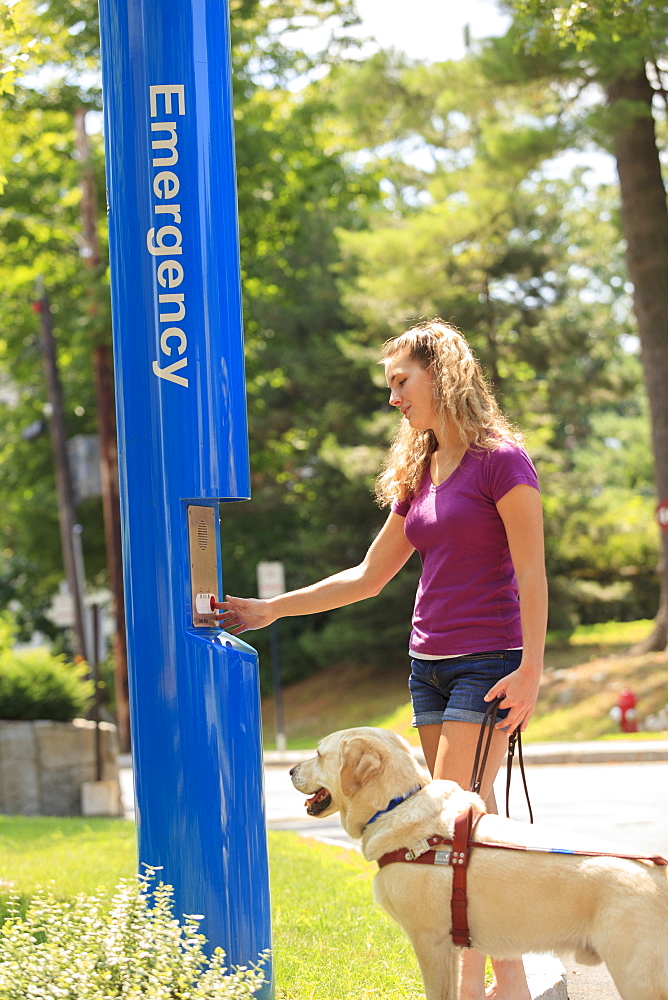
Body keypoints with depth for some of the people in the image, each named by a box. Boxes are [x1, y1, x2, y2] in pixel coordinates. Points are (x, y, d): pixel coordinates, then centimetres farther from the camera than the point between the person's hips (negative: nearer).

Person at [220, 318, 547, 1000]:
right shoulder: (418, 476, 15)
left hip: (487, 662, -7)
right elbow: (368, 577, 19)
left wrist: (531, 670, -18)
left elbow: (531, 573, -11)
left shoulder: (500, 460, -8)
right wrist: (271, 609, 17)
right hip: (430, 663, 8)